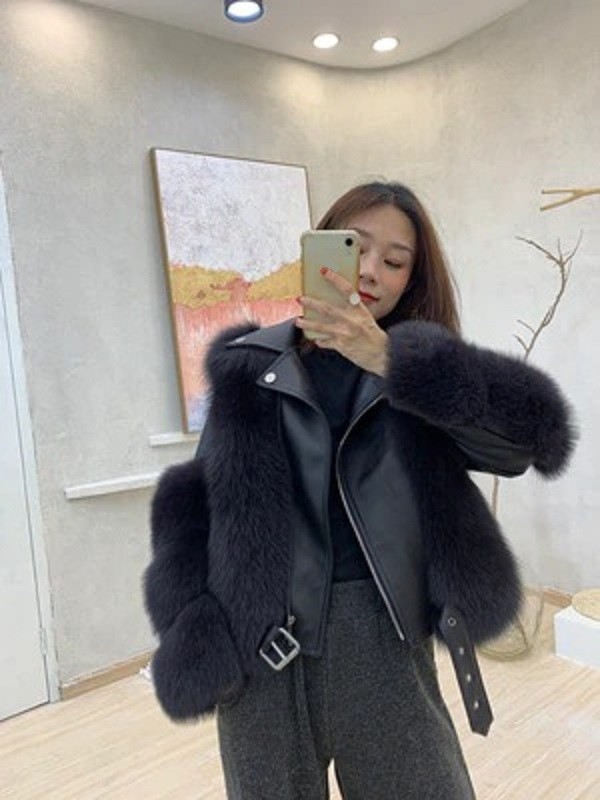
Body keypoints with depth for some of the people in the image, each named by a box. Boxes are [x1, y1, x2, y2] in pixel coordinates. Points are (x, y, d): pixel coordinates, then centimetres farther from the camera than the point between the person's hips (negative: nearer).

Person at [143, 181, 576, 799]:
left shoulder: (417, 374, 0)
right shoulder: (249, 368, 0)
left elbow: (532, 432, -17)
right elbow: (193, 502, 2)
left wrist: (389, 359, -26)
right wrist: (192, 633, -8)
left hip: (385, 654, 0)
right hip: (261, 662, 1)